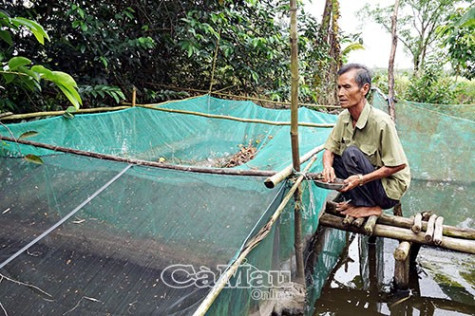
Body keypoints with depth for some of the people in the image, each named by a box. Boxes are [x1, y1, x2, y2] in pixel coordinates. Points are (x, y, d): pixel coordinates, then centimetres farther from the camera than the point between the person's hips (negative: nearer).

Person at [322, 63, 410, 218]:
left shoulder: (381, 122, -25)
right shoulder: (344, 117, -5)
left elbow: (399, 165, -22)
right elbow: (329, 149, 1)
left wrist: (361, 179, -29)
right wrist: (327, 166, -23)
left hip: (390, 188, -6)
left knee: (351, 153, -26)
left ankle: (370, 206, -11)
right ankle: (355, 200, 2)